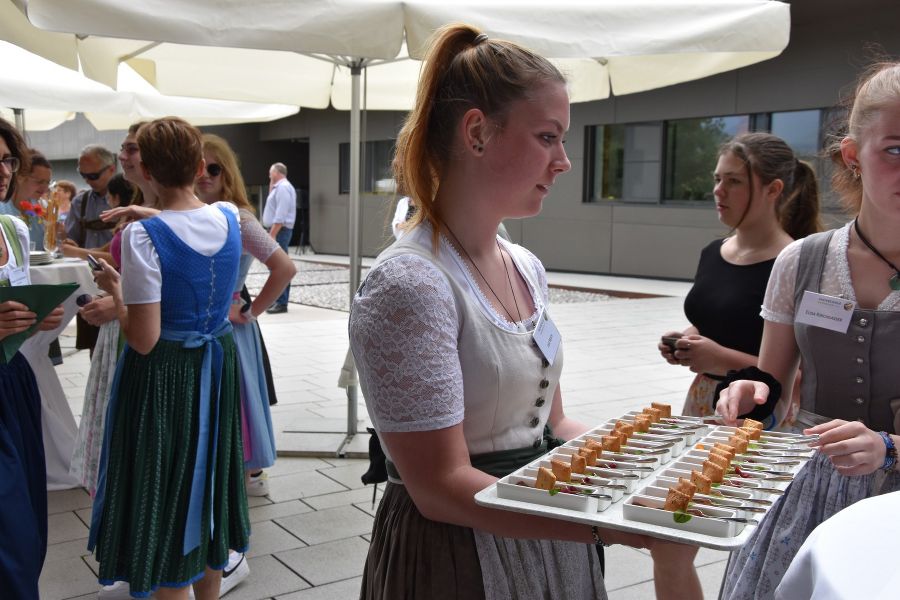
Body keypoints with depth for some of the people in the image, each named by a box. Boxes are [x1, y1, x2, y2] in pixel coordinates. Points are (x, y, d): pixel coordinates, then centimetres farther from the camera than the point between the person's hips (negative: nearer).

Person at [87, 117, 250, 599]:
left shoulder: (144, 236, -21)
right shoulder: (229, 217, -4)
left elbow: (144, 339, -20)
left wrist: (115, 288, -7)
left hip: (164, 374, -6)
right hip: (216, 364, 6)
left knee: (165, 489, 10)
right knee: (209, 479, 21)